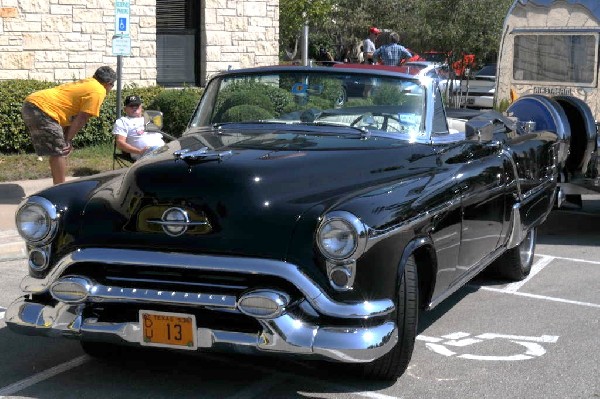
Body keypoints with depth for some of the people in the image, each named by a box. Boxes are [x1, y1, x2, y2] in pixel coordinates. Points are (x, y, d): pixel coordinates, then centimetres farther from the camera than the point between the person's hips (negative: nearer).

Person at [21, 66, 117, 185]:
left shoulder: (86, 83, 24)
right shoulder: (98, 91, -5)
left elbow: (73, 116, 21)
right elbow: (81, 119, -9)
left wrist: (67, 139, 13)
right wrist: (68, 140, -2)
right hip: (42, 108, -10)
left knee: (57, 152, 18)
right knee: (59, 152, -4)